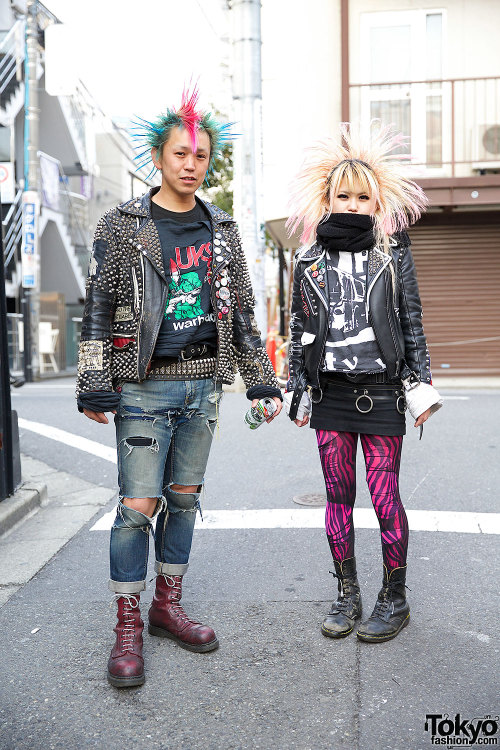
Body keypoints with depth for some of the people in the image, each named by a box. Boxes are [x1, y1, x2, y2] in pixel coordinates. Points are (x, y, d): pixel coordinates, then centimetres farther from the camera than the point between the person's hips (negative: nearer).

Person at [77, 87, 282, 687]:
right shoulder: (122, 226, 0)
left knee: (184, 498, 11)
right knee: (138, 505, -5)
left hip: (202, 385, 4)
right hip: (144, 387, -4)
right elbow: (98, 309, -2)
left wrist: (261, 381, 10)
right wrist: (95, 388, -8)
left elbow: (241, 309, 14)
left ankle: (168, 607, 25)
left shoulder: (221, 229, 12)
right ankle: (128, 628, 8)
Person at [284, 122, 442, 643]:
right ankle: (347, 596, 22)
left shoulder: (392, 252, 4)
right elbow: (299, 326, 12)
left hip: (381, 390, -2)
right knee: (338, 498, 8)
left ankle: (394, 600, 16)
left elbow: (412, 321, 5)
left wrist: (420, 384, 1)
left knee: (385, 499, -1)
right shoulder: (310, 258, 8)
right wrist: (297, 387, 9)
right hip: (330, 391, 2)